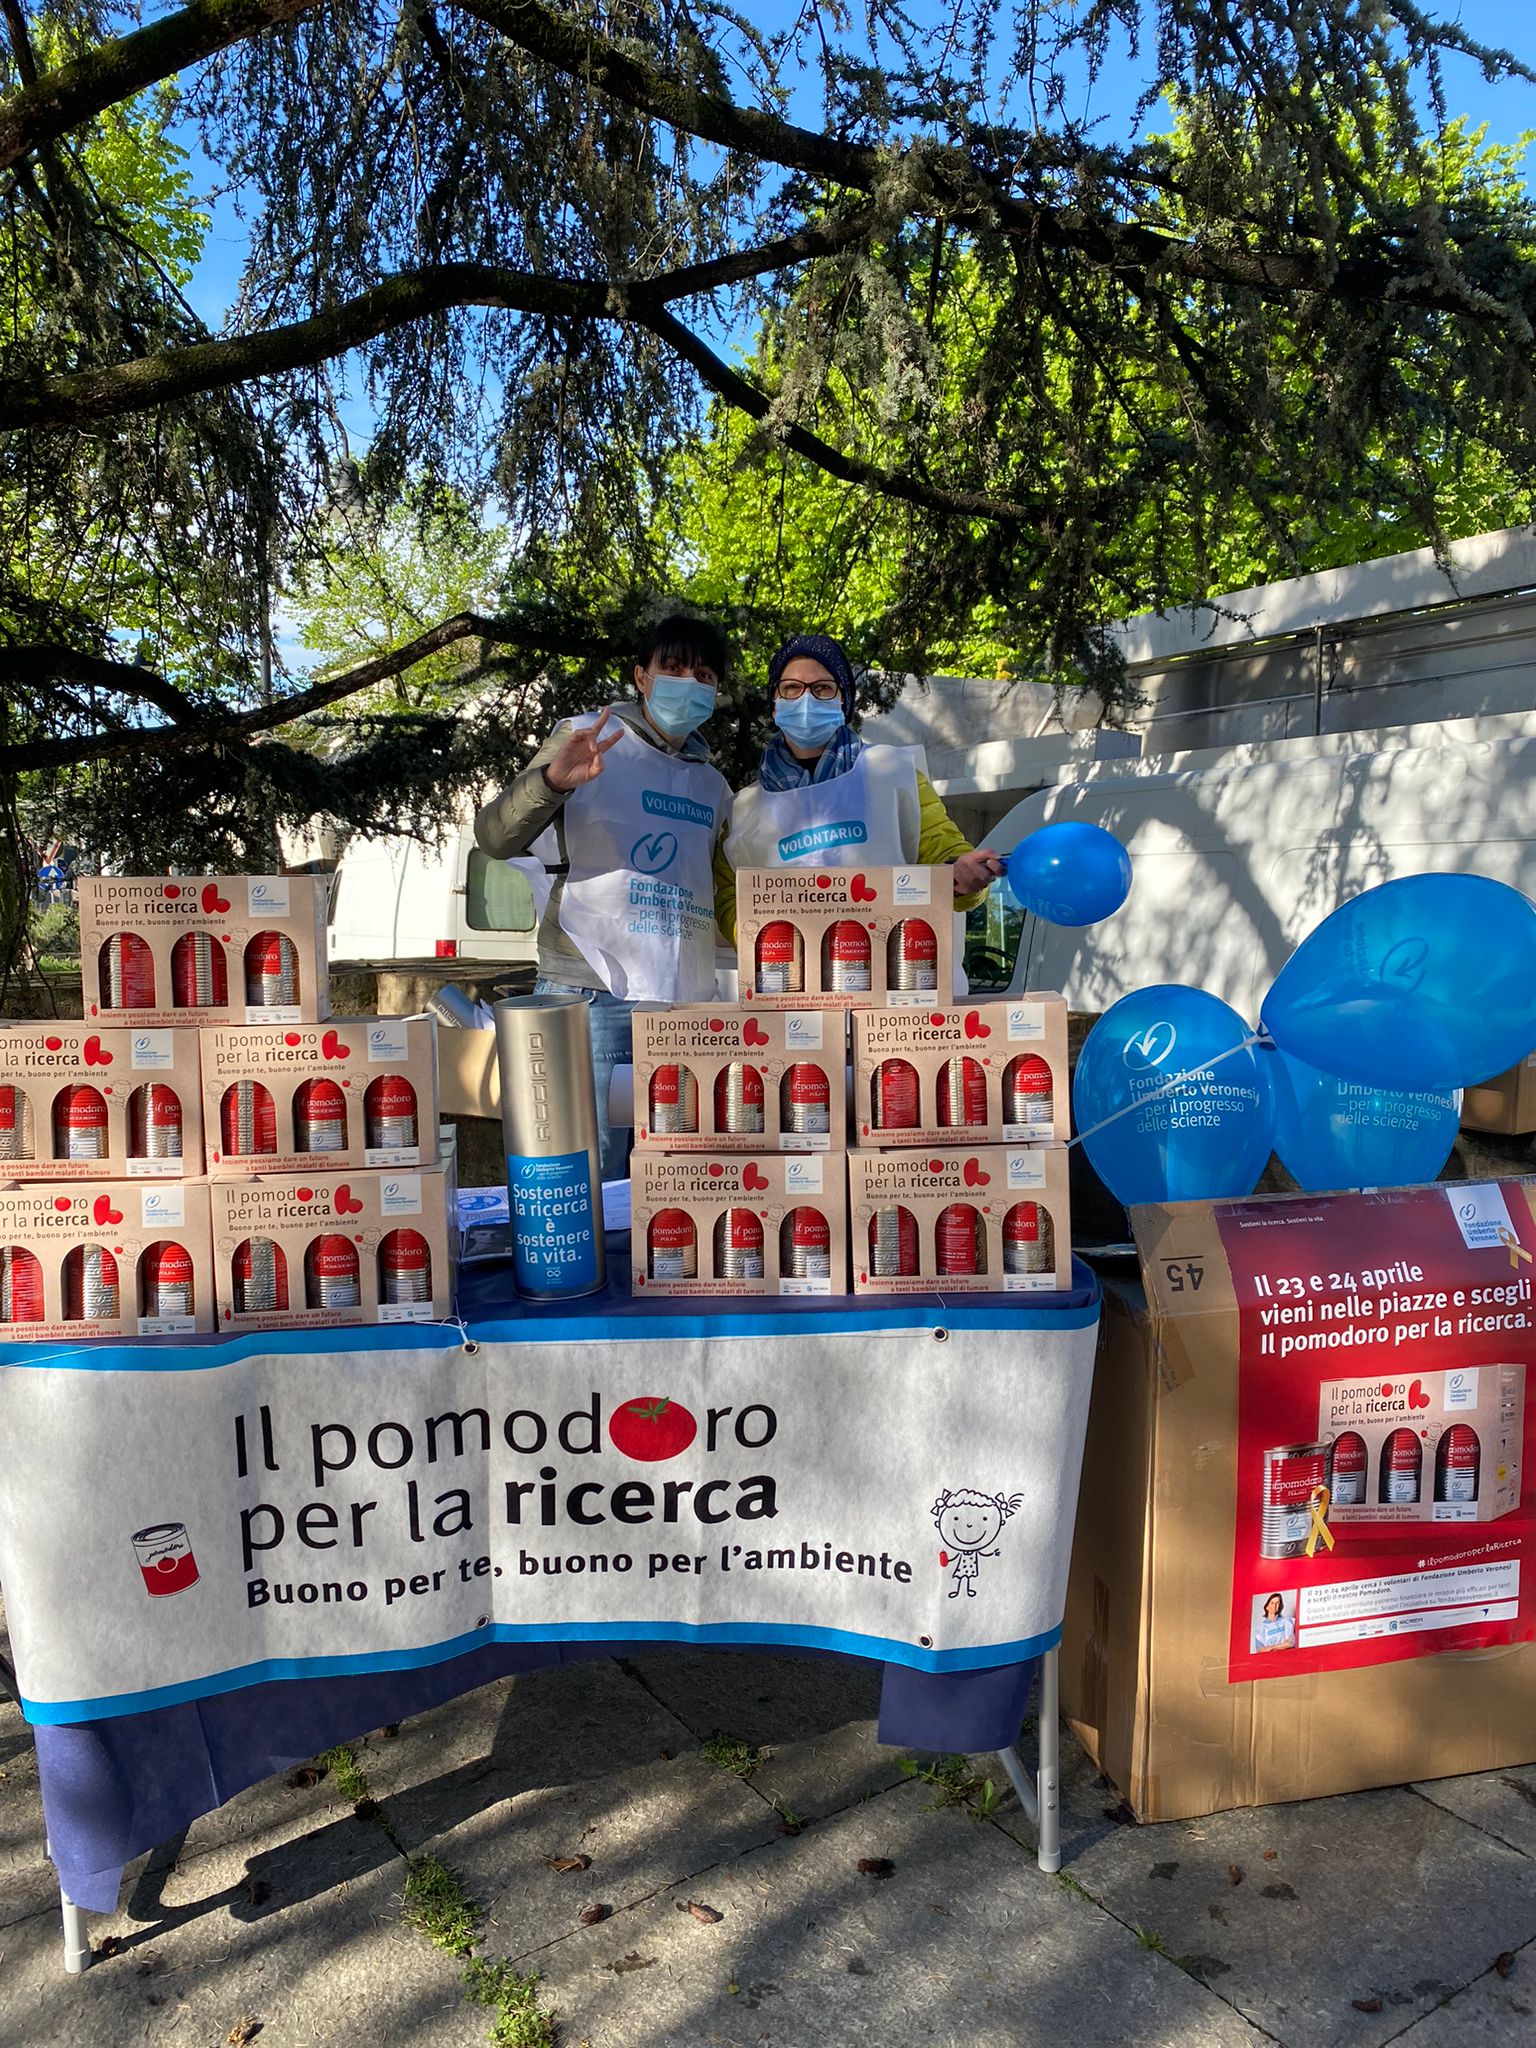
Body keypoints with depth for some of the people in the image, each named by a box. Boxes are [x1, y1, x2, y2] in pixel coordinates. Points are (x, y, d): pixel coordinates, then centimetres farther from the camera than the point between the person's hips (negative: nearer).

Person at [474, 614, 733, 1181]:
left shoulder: (713, 786, 20)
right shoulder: (588, 739, 5)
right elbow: (495, 838, -5)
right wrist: (551, 780, -24)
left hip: (686, 1005, 5)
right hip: (591, 991, -5)